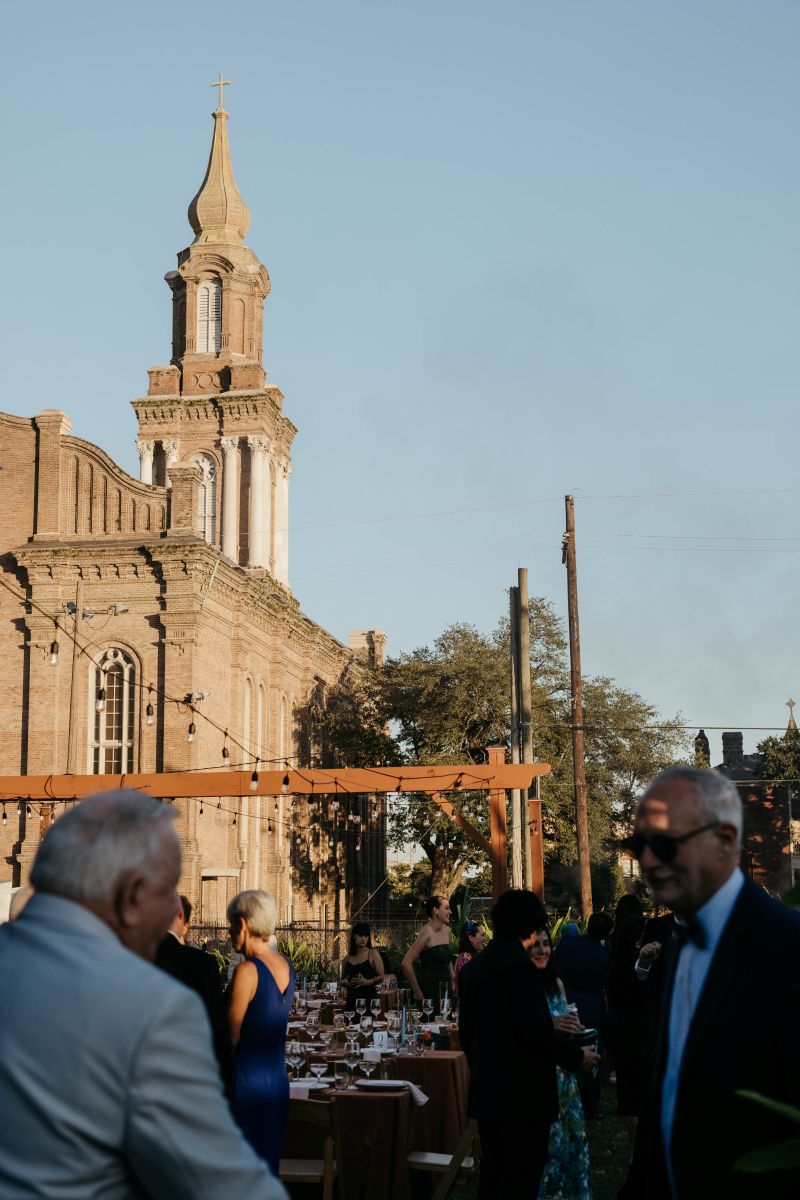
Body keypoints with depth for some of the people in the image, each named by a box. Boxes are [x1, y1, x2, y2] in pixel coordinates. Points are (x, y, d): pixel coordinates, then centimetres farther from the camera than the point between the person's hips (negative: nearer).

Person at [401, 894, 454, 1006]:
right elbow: (406, 964, -20)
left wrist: (452, 984, 12)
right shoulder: (427, 932, -13)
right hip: (429, 988, -7)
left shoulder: (446, 931, 10)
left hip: (445, 988, 7)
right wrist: (418, 992, -15)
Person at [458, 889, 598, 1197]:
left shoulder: (472, 967, 8)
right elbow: (537, 1032, -23)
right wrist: (577, 1056, -9)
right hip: (523, 1094, -8)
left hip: (485, 1092, 8)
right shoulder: (520, 966, -18)